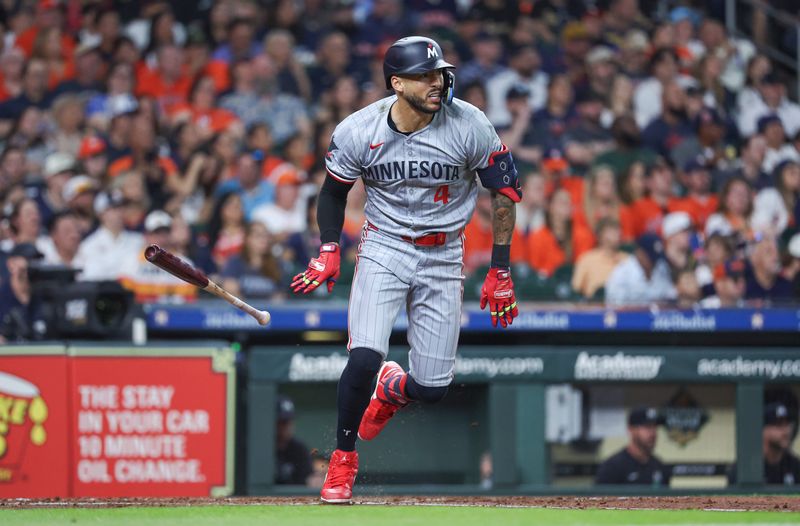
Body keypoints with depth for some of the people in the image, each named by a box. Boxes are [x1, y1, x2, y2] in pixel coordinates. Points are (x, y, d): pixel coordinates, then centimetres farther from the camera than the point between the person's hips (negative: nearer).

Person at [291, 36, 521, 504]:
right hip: (384, 250, -1)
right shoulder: (358, 132, -12)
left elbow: (505, 191, -4)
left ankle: (393, 388, 39)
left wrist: (501, 271, -5)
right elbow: (334, 192, 6)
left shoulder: (469, 125, -14)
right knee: (364, 357, -23)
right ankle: (343, 459, 1)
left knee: (432, 388, 0)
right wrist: (329, 249, -9)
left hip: (443, 259, 1)